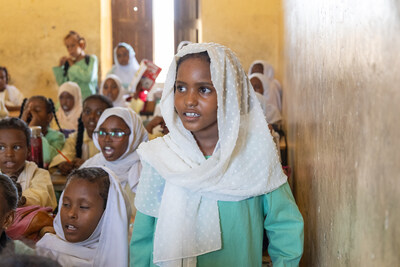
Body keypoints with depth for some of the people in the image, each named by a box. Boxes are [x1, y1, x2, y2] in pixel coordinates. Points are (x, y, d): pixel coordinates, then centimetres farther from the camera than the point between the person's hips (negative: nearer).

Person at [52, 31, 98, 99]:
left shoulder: (91, 59, 3)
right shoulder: (68, 63, 13)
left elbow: (88, 77, -13)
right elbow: (61, 83, 14)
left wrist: (73, 66, -4)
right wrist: (60, 66, 6)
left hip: (87, 97, -3)